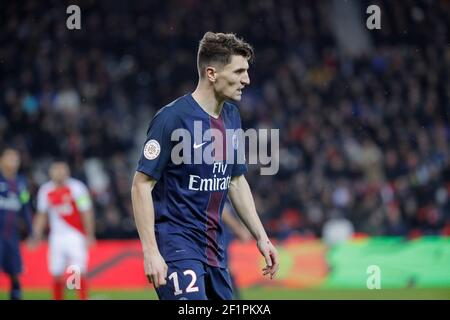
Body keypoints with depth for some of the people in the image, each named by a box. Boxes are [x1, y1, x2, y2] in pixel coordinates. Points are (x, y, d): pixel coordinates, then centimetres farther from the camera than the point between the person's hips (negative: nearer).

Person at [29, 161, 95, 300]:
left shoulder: (76, 188, -8)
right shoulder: (45, 191, 4)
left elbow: (86, 213, -6)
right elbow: (42, 215, 14)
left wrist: (89, 235, -12)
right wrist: (37, 235, 8)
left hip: (76, 236, -3)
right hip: (56, 237, 4)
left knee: (79, 273, -10)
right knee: (57, 275, 2)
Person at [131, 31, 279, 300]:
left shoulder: (231, 116, 11)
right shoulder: (173, 118, -14)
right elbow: (141, 185, -14)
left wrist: (261, 237, 18)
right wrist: (150, 252, -20)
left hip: (214, 246, 8)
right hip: (176, 242, -8)